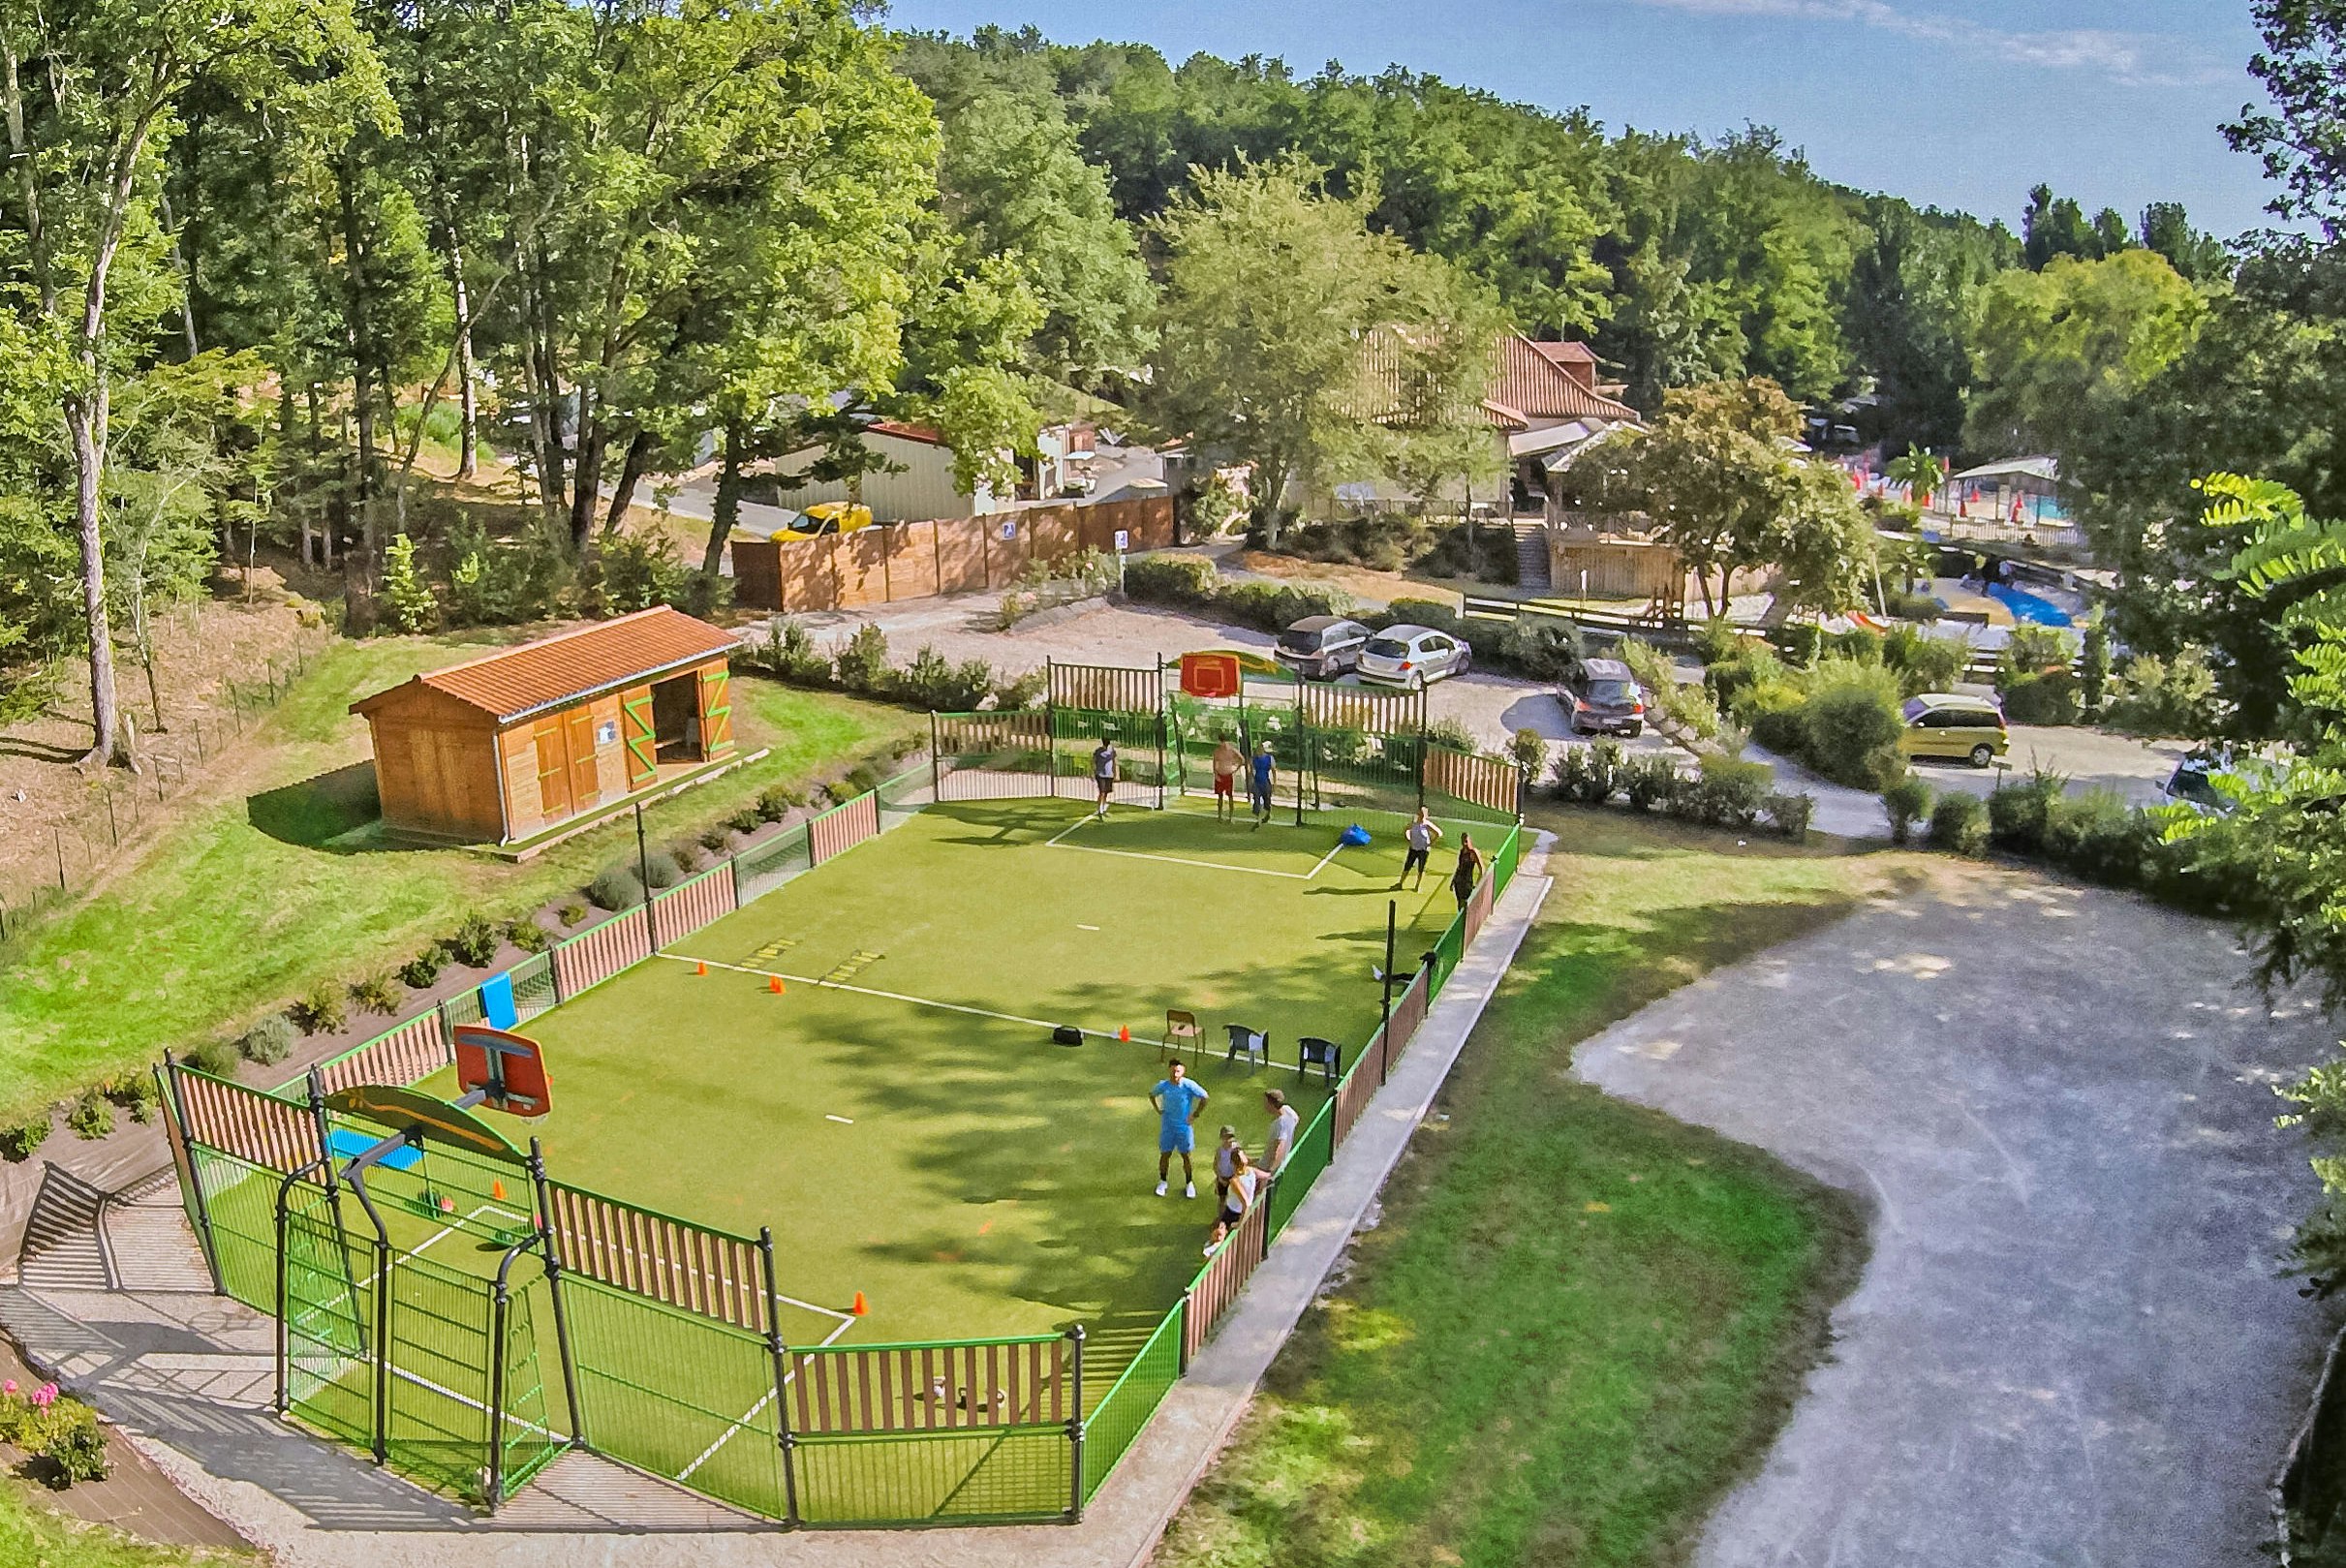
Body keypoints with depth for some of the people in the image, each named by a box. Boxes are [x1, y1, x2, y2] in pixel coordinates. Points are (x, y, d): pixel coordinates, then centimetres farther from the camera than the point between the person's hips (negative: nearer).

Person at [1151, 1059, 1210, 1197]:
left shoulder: (1189, 1085, -18)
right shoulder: (1163, 1085, -10)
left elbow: (1205, 1097, -10)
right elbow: (1151, 1094, 11)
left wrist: (1195, 1114, -9)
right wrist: (1158, 1110, 4)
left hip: (1184, 1125, -2)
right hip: (1167, 1125, 2)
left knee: (1185, 1155, 7)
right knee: (1165, 1154, 8)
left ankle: (1189, 1183, 23)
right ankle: (1162, 1182, 26)